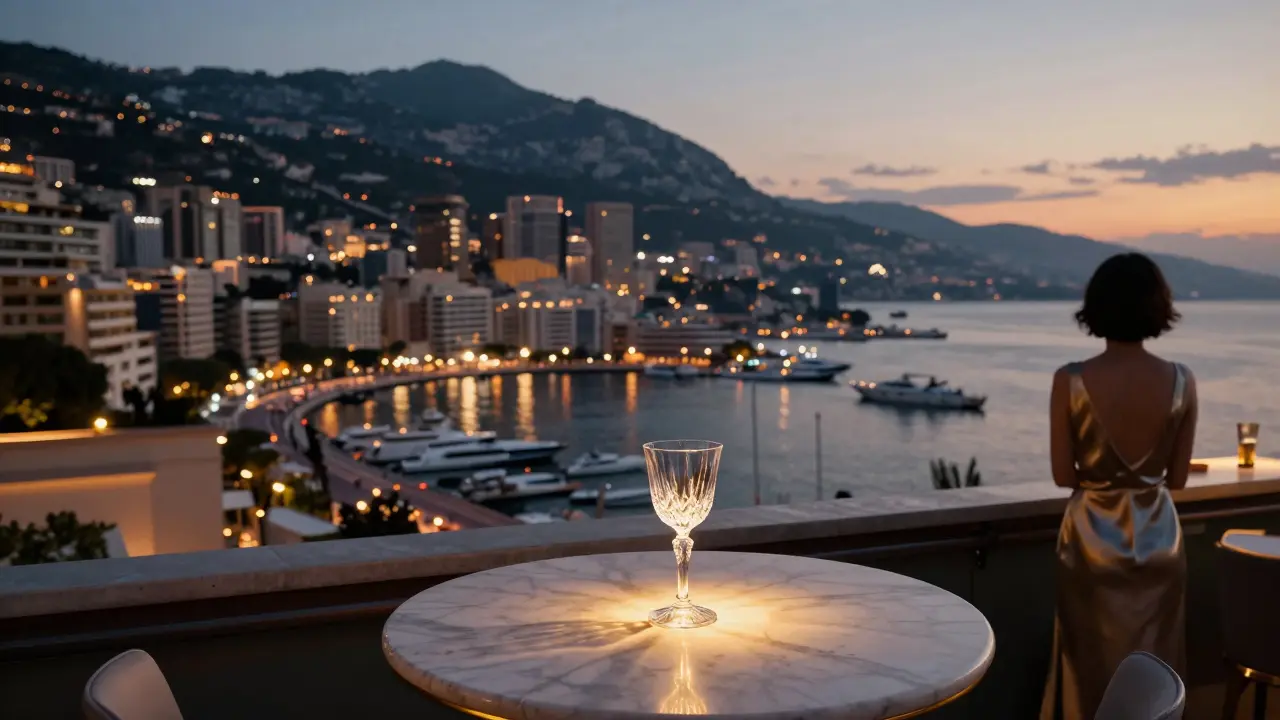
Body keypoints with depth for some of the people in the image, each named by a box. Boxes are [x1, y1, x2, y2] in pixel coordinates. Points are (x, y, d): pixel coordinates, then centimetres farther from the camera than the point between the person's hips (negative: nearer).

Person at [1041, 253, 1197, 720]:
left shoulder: (1070, 381, -15)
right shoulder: (1182, 382, -8)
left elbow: (1063, 476, -9)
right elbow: (1178, 478, -1)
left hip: (1093, 542, -2)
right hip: (1158, 541, 2)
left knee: (1093, 667, 13)